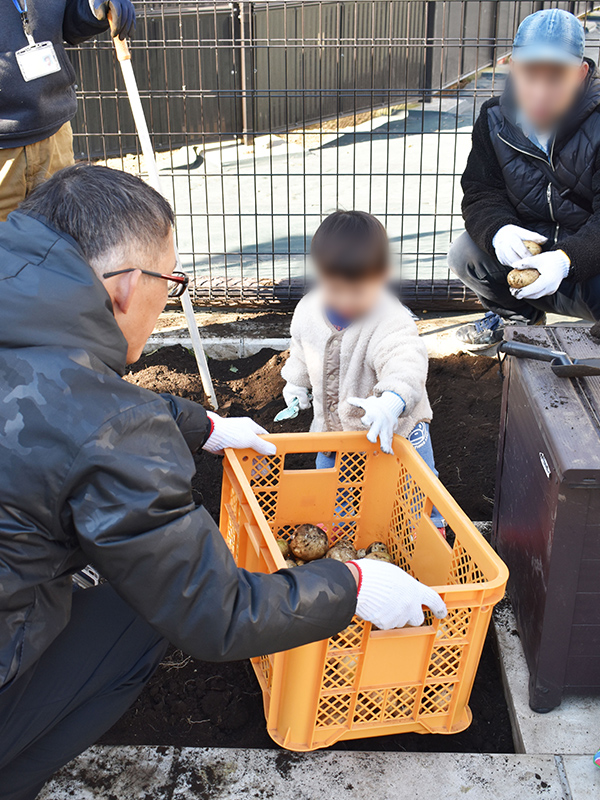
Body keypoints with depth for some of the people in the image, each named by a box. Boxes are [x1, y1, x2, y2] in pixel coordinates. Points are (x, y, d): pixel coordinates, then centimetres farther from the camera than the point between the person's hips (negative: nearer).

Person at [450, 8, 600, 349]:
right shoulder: (495, 119, -5)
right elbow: (481, 193, -5)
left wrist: (567, 258, -42)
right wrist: (498, 229, -29)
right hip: (529, 243, 4)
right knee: (465, 254, -19)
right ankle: (519, 315, 13)